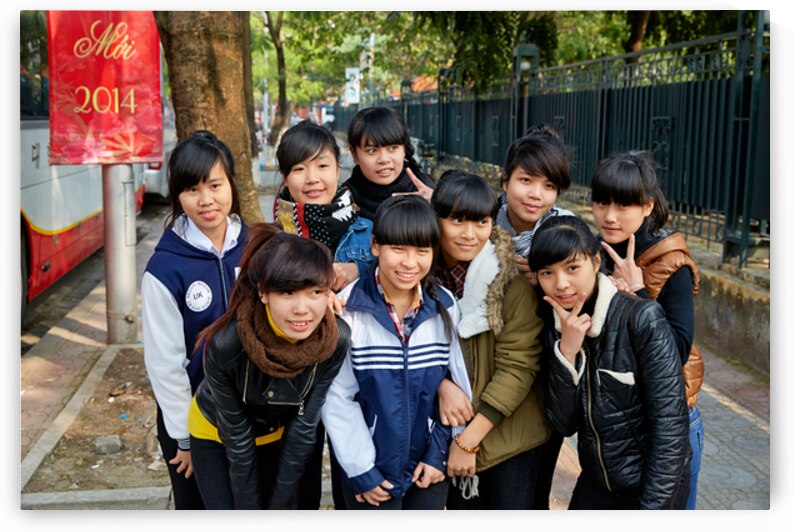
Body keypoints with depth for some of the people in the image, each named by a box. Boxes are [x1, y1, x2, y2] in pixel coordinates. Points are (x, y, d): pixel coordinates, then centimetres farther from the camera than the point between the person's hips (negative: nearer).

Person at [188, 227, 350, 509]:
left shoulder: (336, 340, -29)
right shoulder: (224, 344, -36)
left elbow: (304, 428, -19)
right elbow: (237, 437, -22)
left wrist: (280, 505, -12)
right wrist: (249, 510, -13)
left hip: (277, 435, 2)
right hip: (215, 433, -2)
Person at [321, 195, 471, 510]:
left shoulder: (445, 308, -5)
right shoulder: (348, 309, -15)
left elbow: (457, 382, 2)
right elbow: (337, 396, -13)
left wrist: (439, 453, -1)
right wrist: (361, 470, -11)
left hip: (431, 466, 3)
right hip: (371, 471, -3)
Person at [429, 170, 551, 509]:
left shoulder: (513, 277, -15)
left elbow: (518, 366, -16)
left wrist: (470, 439, -15)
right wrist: (441, 383, -17)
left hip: (510, 435, -3)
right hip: (449, 430, 3)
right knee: (459, 507, 16)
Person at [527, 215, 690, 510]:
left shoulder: (642, 319, -20)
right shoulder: (553, 326, -5)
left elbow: (670, 422, -20)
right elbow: (564, 424, -10)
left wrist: (653, 506, -21)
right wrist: (566, 351, -22)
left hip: (652, 485, -4)